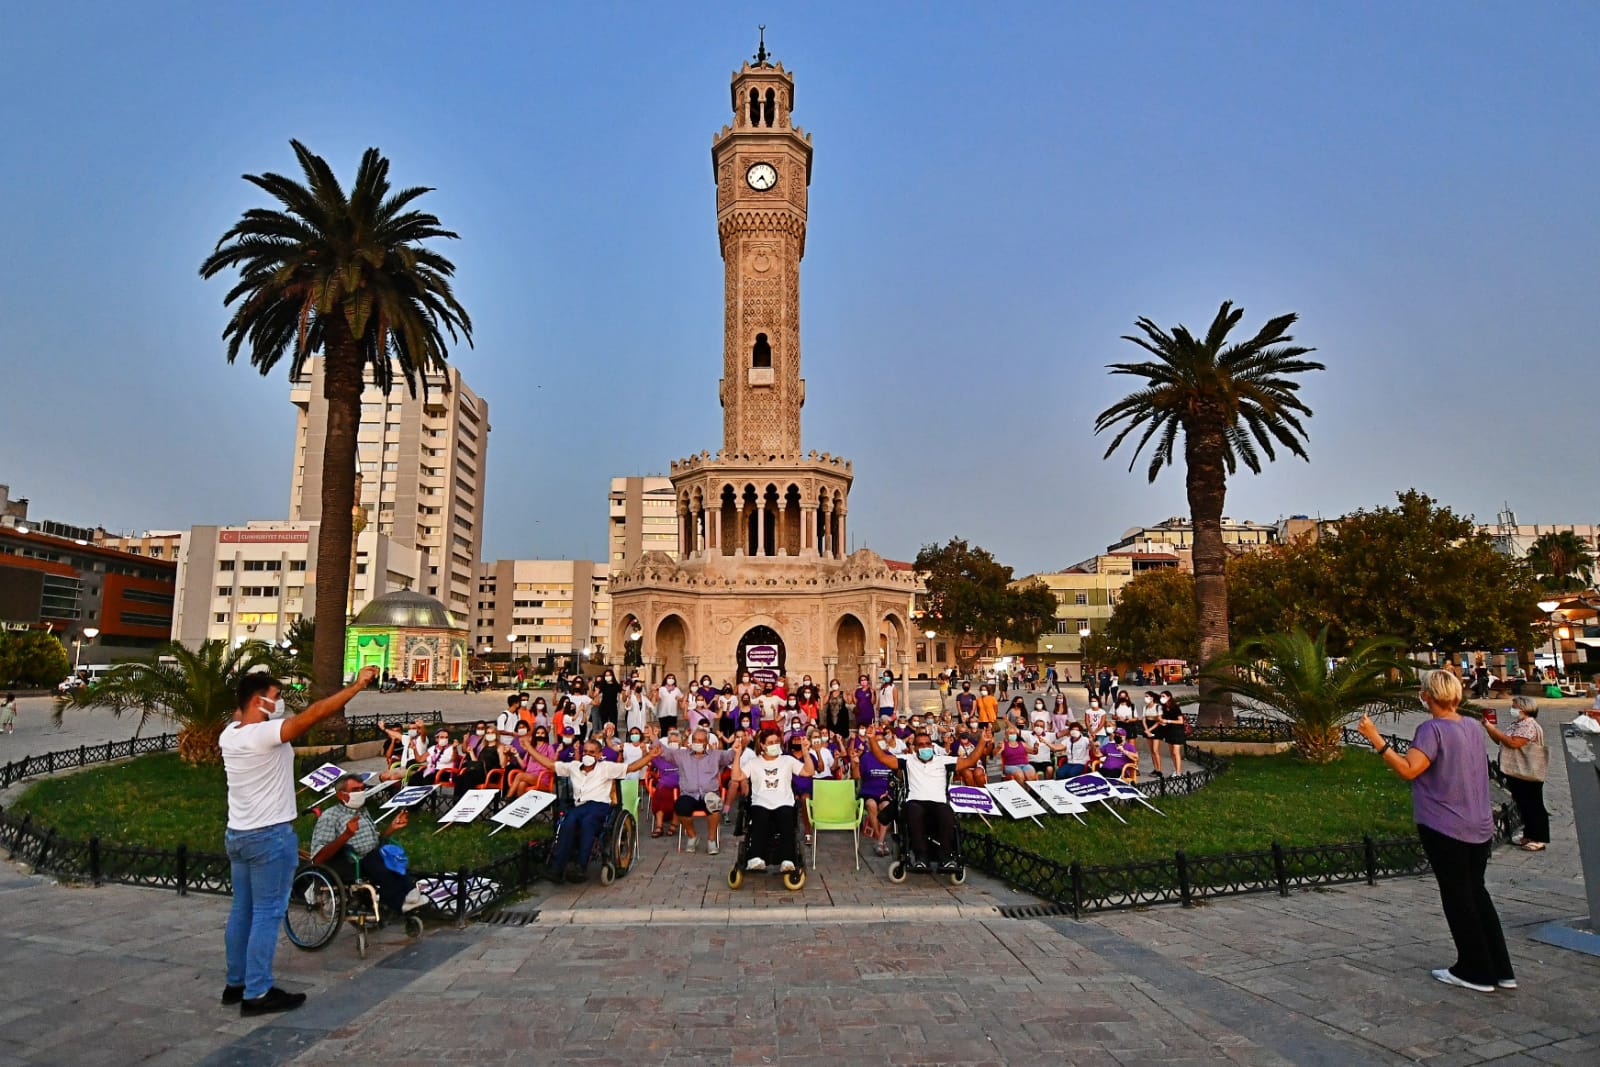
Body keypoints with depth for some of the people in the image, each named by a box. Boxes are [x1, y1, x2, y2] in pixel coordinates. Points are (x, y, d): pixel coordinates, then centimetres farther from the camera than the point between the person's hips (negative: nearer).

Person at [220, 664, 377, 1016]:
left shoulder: (229, 734, 3)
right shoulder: (265, 733, -21)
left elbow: (240, 715, 27)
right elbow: (316, 712, -27)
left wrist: (252, 682, 15)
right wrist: (357, 685, -23)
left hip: (238, 835, 9)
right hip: (270, 836, -9)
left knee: (242, 910, 17)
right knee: (267, 914, -1)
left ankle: (236, 983, 28)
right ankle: (257, 994, 4)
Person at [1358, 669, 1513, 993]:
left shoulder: (1432, 729, -18)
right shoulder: (1474, 727, 5)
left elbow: (1408, 770, -28)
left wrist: (1377, 741, -28)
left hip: (1445, 830, -7)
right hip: (1479, 828, 7)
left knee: (1457, 897, 5)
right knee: (1476, 893, 19)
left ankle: (1476, 972, 14)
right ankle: (1501, 970, 25)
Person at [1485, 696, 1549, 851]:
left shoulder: (1529, 725, -16)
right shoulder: (1517, 724, 14)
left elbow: (1513, 743, -27)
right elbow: (1500, 741, 13)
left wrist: (1493, 729, -22)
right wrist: (1489, 728, 1)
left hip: (1528, 775, -10)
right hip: (1516, 773, 10)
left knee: (1533, 806, -1)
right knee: (1523, 806, 15)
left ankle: (1539, 839, 6)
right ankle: (1529, 835, 24)